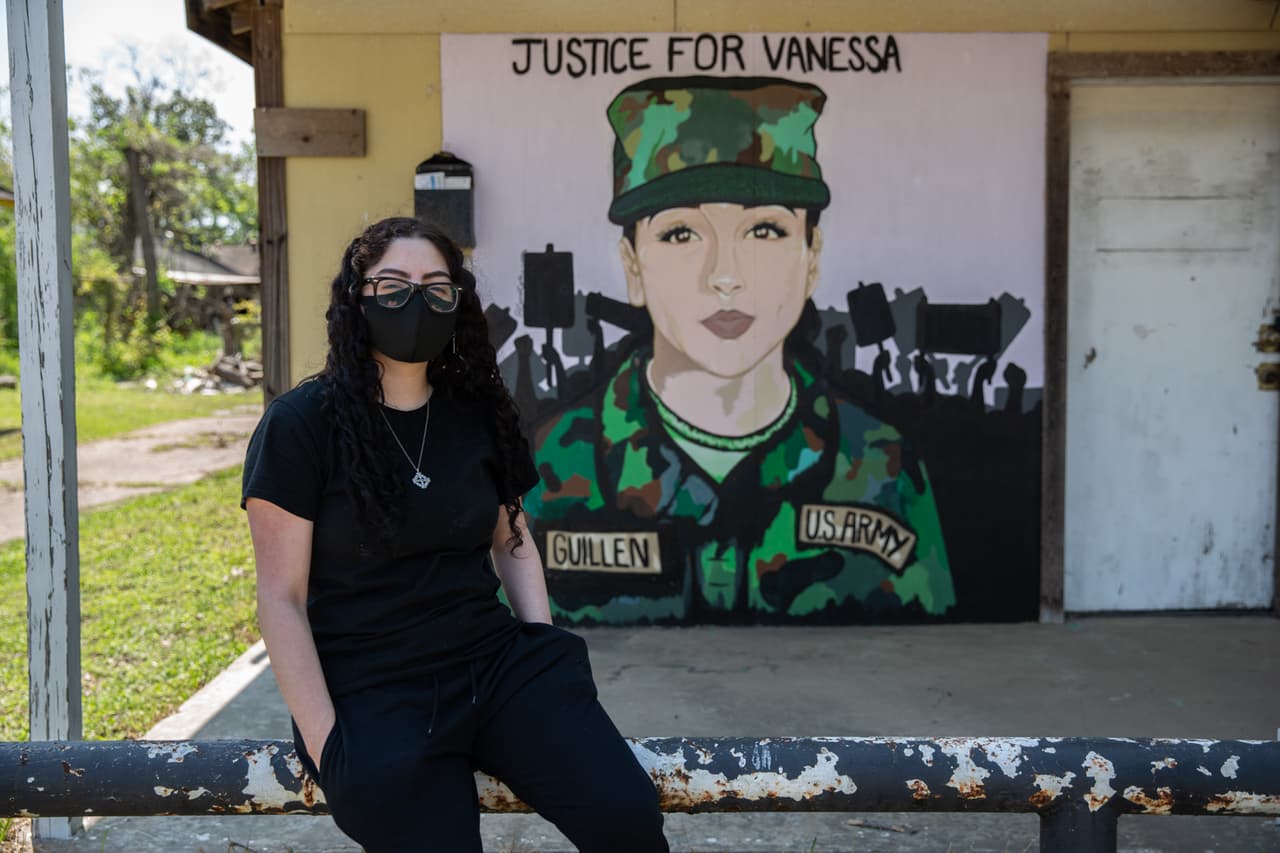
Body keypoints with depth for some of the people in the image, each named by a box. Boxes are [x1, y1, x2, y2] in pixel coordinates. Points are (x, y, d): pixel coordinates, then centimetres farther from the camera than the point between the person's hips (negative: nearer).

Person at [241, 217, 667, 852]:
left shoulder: (478, 411, 9)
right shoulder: (300, 424, -5)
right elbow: (282, 598, -5)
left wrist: (545, 657, 6)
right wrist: (324, 740, -11)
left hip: (496, 661, 3)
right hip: (372, 692, -3)